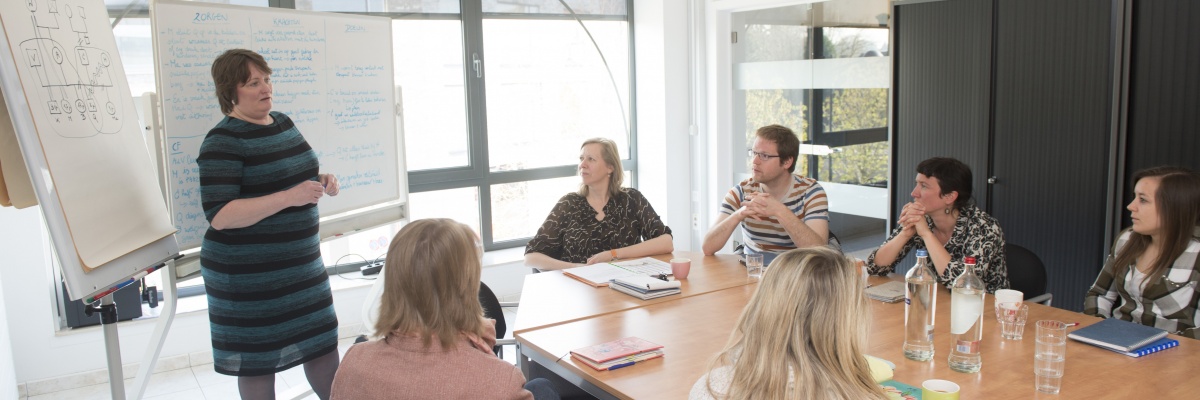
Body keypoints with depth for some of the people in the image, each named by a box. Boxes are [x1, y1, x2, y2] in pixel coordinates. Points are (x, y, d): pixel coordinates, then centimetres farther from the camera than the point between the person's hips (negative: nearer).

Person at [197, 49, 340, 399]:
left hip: (301, 262, 7)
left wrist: (321, 182, 0)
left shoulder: (283, 123, 8)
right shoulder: (223, 141, -15)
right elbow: (219, 215, -22)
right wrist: (289, 197, -29)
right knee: (259, 357, 7)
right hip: (250, 273, -7)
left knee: (323, 341, 12)